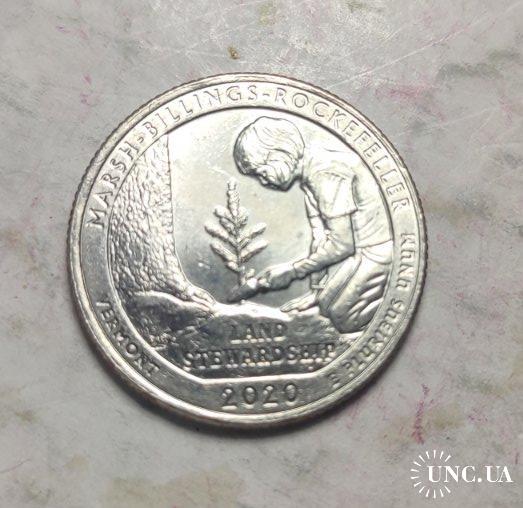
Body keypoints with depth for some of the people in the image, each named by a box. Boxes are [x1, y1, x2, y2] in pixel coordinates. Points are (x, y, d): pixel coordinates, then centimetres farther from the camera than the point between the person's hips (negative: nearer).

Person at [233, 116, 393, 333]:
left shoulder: (327, 174, -22)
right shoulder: (310, 173, 7)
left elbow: (342, 245, -21)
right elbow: (320, 237, 9)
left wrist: (293, 270, -11)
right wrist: (317, 290, 10)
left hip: (379, 250, -9)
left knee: (343, 318, -7)